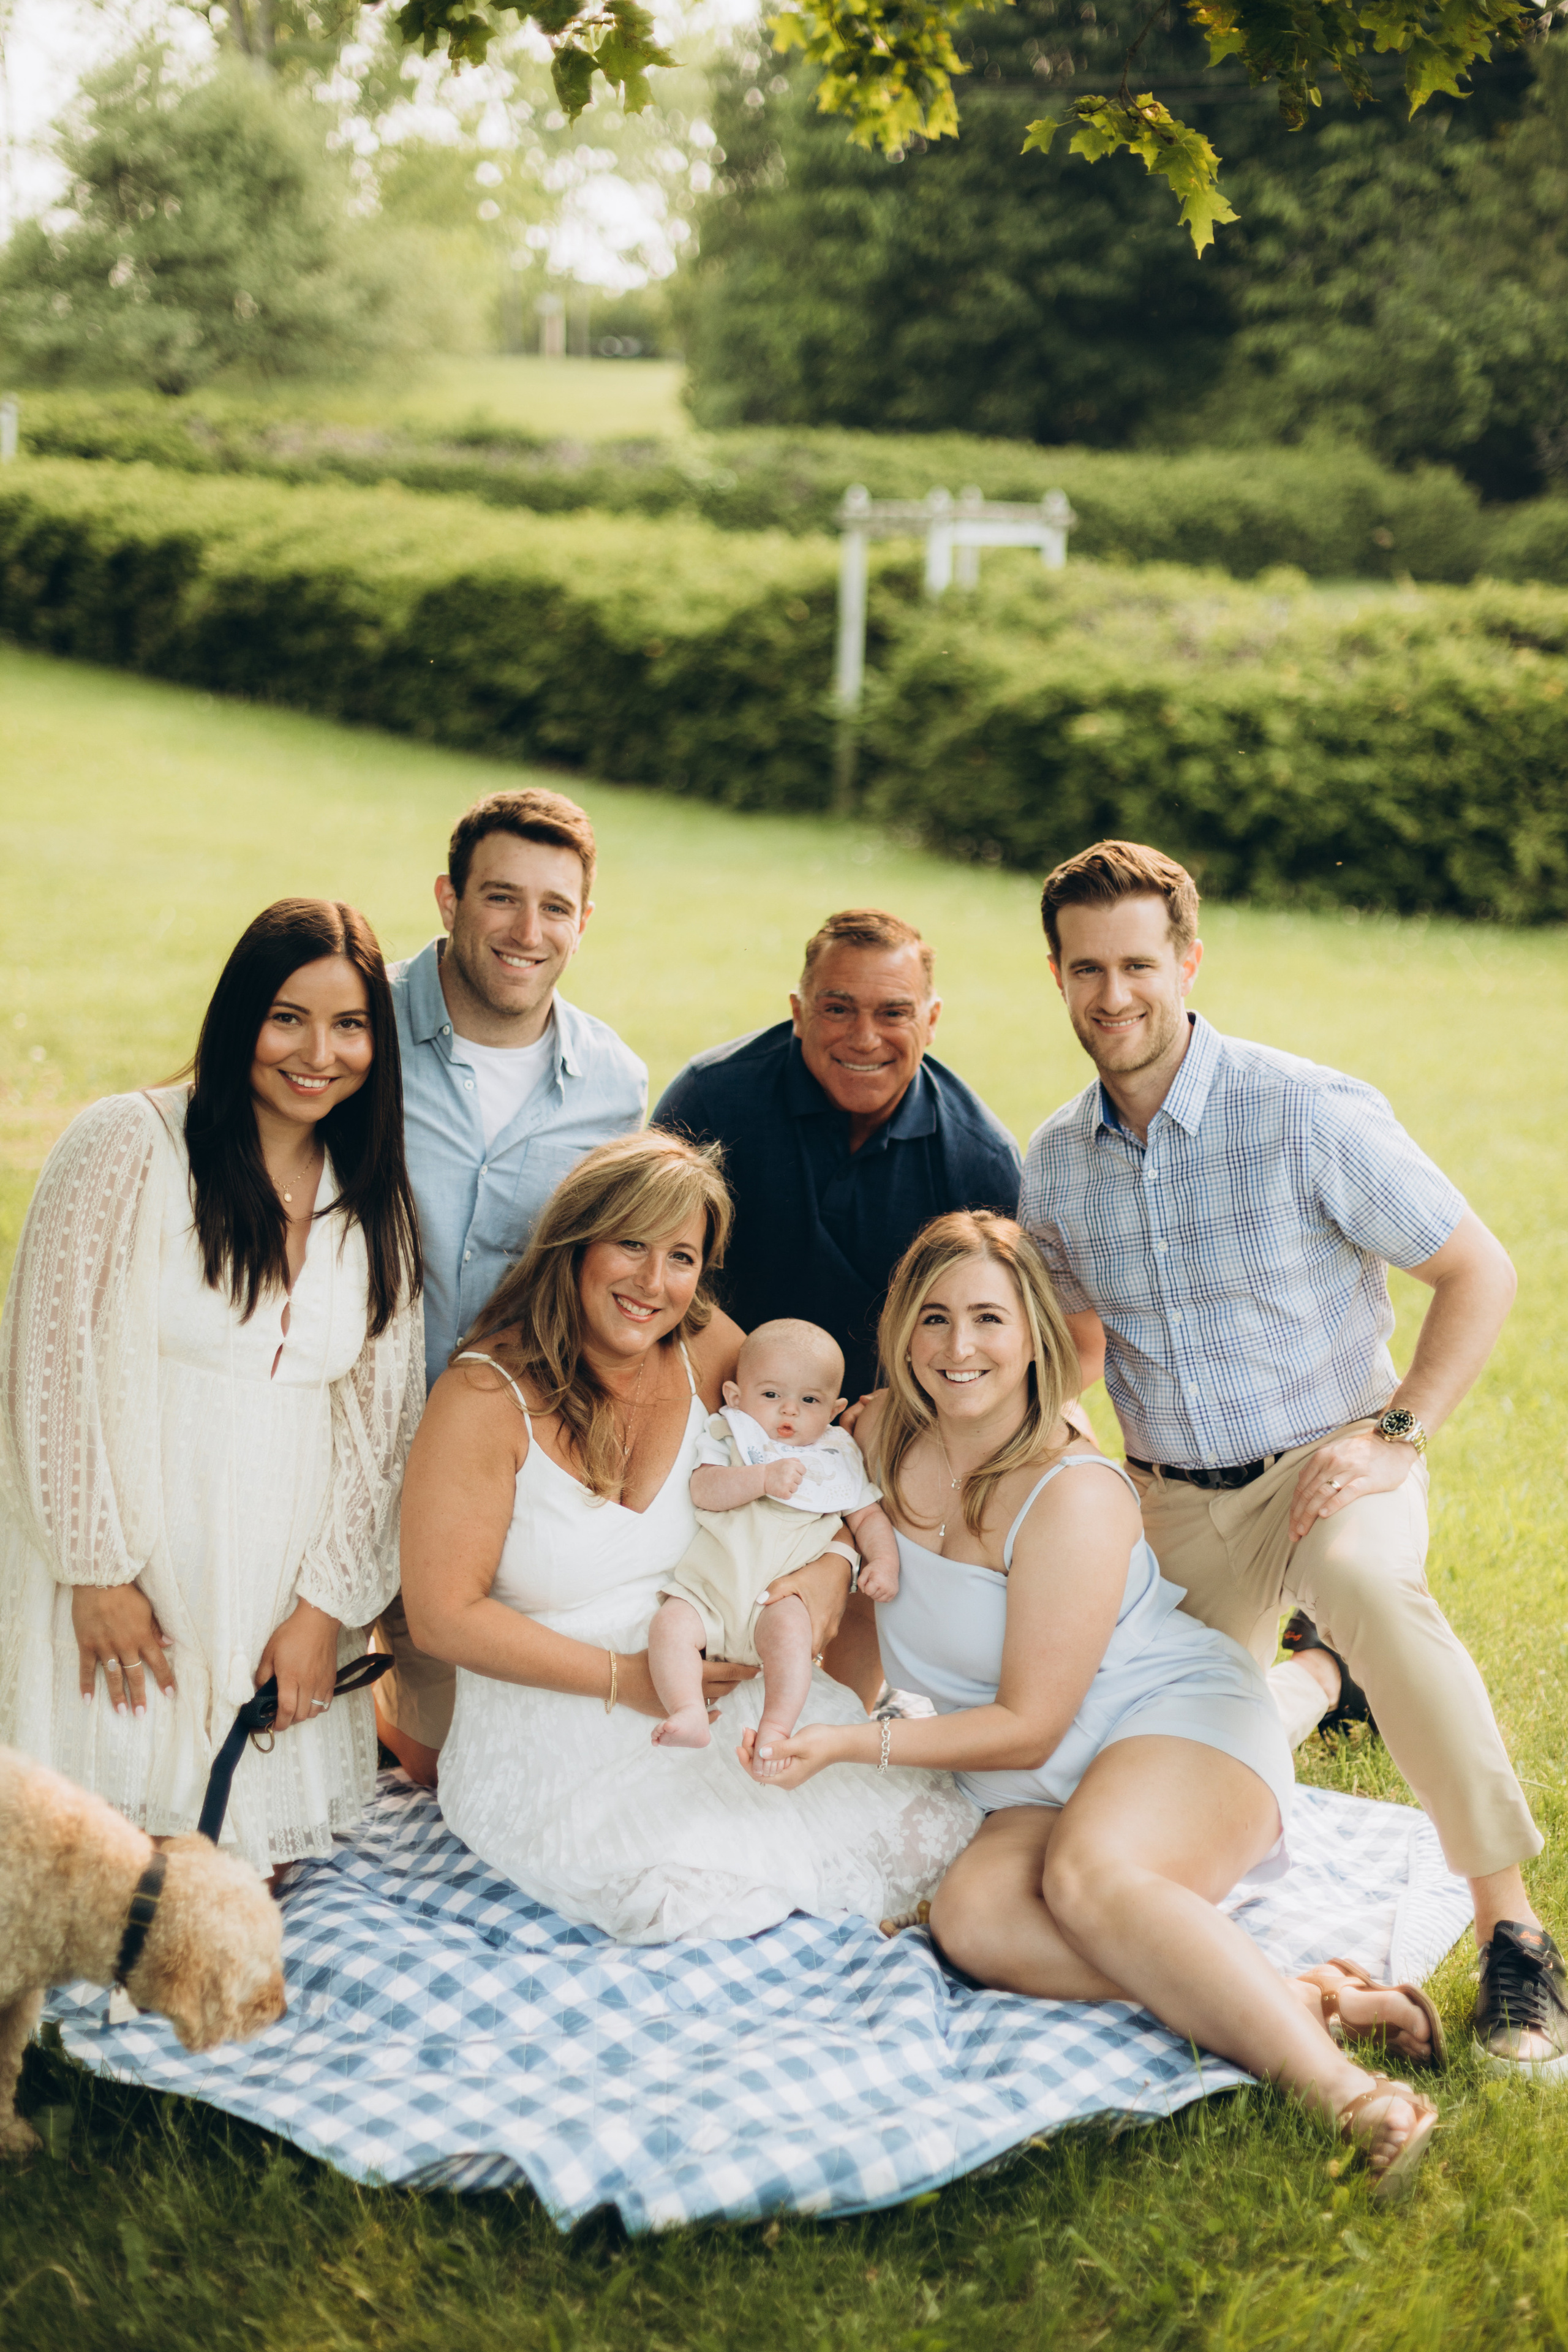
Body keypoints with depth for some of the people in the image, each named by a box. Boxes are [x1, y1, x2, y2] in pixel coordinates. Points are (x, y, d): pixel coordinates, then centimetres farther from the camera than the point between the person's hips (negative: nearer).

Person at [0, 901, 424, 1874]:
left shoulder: (378, 1206, 7)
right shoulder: (128, 1144, -8)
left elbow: (383, 1417, 7)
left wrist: (326, 1604, 0)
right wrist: (98, 1571, -11)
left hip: (282, 1593, 4)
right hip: (131, 1578, -4)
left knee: (259, 1890, 6)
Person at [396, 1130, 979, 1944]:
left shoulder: (706, 1350, 0)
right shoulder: (485, 1399, -13)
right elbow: (443, 1616, -12)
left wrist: (834, 1563, -11)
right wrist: (625, 1679, -16)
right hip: (555, 1734, -4)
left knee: (921, 1832, -15)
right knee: (701, 1893, -27)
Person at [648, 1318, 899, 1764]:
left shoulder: (838, 1458, 16)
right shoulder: (730, 1438, 10)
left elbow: (868, 1516, 18)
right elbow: (704, 1490, -8)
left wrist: (884, 1561, -2)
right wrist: (764, 1479, -21)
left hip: (782, 1595, -1)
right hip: (708, 1586, 1)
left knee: (789, 1630, -33)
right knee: (670, 1623, -26)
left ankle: (776, 1729, -40)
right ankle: (690, 1716, -35)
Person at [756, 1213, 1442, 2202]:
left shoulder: (1075, 1497, -19)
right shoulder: (884, 1435, 1)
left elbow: (1029, 1727, -16)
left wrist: (855, 1744, -21)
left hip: (1180, 1720, -6)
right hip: (1044, 1792, 6)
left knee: (1088, 1877, -39)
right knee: (974, 1916, -29)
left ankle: (1341, 2085, -46)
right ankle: (1293, 1997, -33)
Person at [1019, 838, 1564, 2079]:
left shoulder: (1309, 1114, -16)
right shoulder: (1056, 1161, 0)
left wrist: (1394, 1436, -18)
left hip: (1328, 1465, -5)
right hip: (1173, 1498, 5)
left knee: (1364, 1582, -39)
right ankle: (1317, 1677, 45)